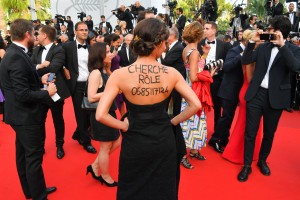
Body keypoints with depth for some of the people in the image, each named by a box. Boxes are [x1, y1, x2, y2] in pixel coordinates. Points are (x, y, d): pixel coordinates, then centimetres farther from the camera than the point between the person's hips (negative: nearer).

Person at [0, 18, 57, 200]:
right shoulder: (17, 57, -23)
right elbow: (23, 95, -26)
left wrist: (40, 80, 8)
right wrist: (47, 92, -15)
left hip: (21, 115, 10)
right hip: (27, 116, -10)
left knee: (24, 155, 21)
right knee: (34, 157, 4)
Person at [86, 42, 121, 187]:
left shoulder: (105, 71, 8)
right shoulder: (96, 73, -20)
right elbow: (91, 98, -26)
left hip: (109, 113, 9)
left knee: (116, 143, 18)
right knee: (105, 147, 8)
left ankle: (95, 167, 32)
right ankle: (105, 177, 30)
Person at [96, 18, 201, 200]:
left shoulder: (120, 75, -18)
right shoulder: (171, 73, -13)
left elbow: (101, 115, -21)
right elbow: (196, 105, -9)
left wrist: (123, 126, -5)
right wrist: (173, 121, 2)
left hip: (135, 142, -1)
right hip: (164, 140, 2)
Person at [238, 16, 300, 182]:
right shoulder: (263, 47, 7)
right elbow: (245, 61, 0)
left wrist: (282, 45, -23)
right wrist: (252, 42, -9)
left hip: (275, 97, -1)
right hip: (256, 94, 2)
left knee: (269, 133, 14)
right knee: (250, 132, 4)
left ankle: (262, 161, 36)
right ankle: (247, 165, 18)